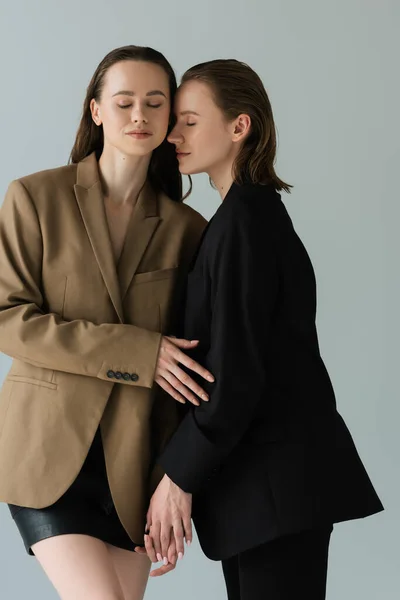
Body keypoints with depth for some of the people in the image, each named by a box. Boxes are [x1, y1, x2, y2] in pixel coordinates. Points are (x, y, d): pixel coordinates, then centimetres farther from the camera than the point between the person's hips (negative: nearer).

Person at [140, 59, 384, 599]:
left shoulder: (243, 222, -15)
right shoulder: (256, 213, 14)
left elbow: (233, 372, -20)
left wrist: (178, 476, -12)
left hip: (278, 479, -9)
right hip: (258, 474, 9)